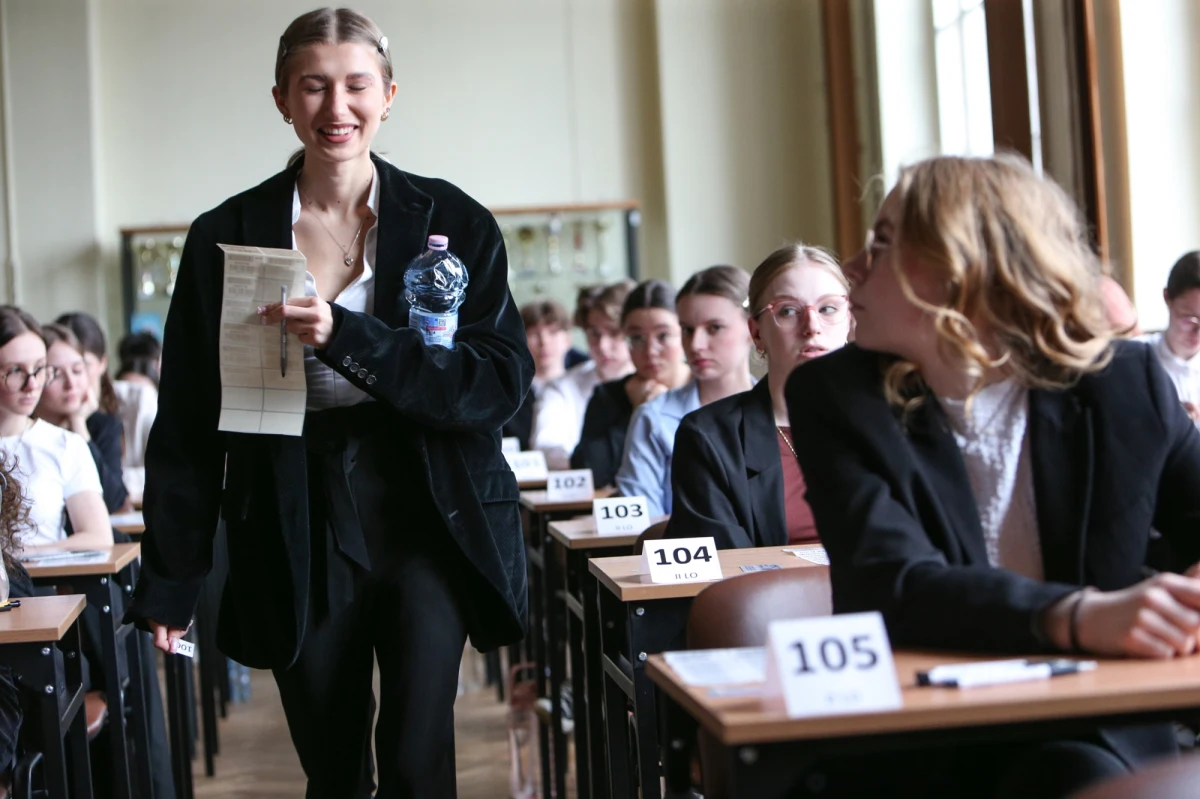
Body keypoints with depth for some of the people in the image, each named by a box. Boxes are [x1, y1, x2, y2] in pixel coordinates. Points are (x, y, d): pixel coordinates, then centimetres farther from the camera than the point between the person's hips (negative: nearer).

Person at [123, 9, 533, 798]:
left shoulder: (451, 221, 1)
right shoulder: (225, 237, 3)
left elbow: (502, 381, -8)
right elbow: (188, 423, 6)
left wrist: (348, 338, -21)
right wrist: (169, 582, 3)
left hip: (425, 516, -1)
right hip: (297, 533, 2)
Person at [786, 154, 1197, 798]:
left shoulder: (1126, 386, 2)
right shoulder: (834, 396, -3)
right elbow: (893, 585, -17)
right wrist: (1080, 619, -35)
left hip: (1093, 736, 1)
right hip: (911, 745, 0)